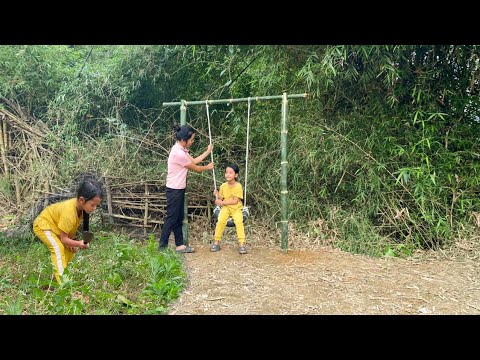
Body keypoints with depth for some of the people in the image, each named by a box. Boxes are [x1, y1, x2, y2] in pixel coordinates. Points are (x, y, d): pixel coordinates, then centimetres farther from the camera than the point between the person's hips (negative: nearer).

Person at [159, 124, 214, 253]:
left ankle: (180, 245, 21)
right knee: (171, 219, -2)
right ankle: (162, 247, 7)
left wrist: (208, 151, 18)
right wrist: (208, 167, 6)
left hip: (178, 189, 10)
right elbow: (196, 168, -13)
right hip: (174, 190, -10)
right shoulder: (178, 153, -24)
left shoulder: (181, 150, 7)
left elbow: (194, 161, 16)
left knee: (179, 219, 13)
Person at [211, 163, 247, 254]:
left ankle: (242, 244, -20)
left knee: (239, 221, -27)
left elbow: (235, 201, -15)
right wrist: (217, 195, -13)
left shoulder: (238, 186, -12)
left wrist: (222, 202, -17)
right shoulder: (223, 186, 0)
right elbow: (221, 199, 6)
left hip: (236, 208, -2)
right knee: (220, 220, -23)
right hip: (225, 207, 2)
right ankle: (217, 242, -9)